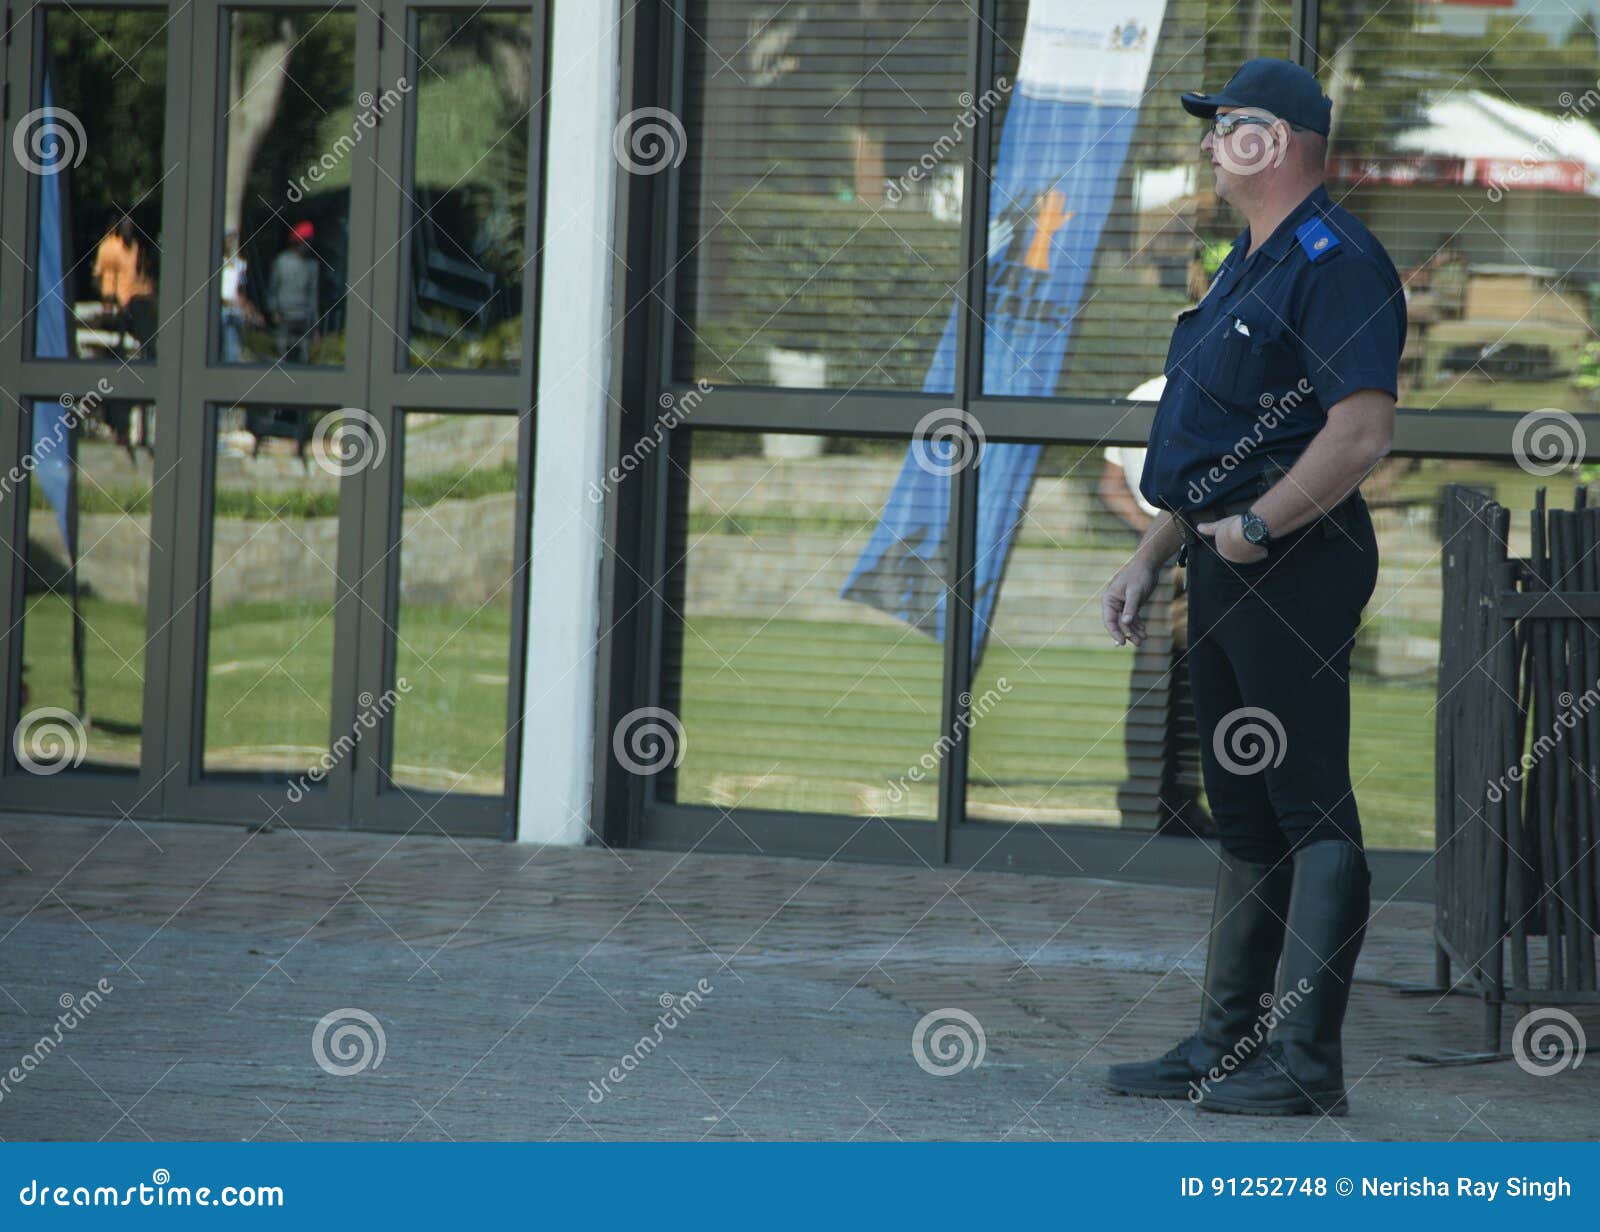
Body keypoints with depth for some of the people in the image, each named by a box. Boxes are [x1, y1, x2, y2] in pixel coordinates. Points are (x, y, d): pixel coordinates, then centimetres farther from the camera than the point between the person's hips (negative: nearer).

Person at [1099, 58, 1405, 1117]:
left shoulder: (1335, 262, -13)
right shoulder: (1249, 266, 19)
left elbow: (1361, 434, -23)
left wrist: (1256, 527, -17)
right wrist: (1154, 556, 21)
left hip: (1294, 566, -11)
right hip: (1228, 565, 11)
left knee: (1312, 811, -9)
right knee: (1244, 815, 14)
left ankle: (1307, 1063, -9)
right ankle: (1227, 1043, 19)